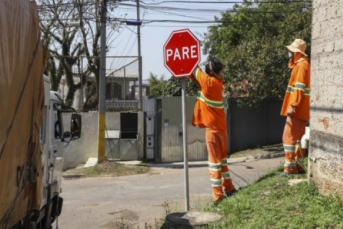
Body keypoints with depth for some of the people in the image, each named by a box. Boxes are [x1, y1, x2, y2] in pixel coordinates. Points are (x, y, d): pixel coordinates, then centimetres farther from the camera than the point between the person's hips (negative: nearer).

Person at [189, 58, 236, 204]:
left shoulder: (208, 81, -15)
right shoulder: (217, 82, 7)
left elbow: (195, 70, -6)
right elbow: (197, 76, 8)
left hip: (213, 127, -8)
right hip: (221, 126, 8)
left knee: (215, 160, -4)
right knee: (221, 158, 18)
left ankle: (218, 195, 0)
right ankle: (229, 188, 26)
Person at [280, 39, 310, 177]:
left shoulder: (301, 65, -12)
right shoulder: (300, 64, 19)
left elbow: (299, 87, -21)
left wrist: (292, 106, -24)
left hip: (297, 109, -10)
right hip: (301, 109, 10)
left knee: (289, 136, -10)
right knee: (298, 136, 12)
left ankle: (289, 167, -8)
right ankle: (297, 165, 18)